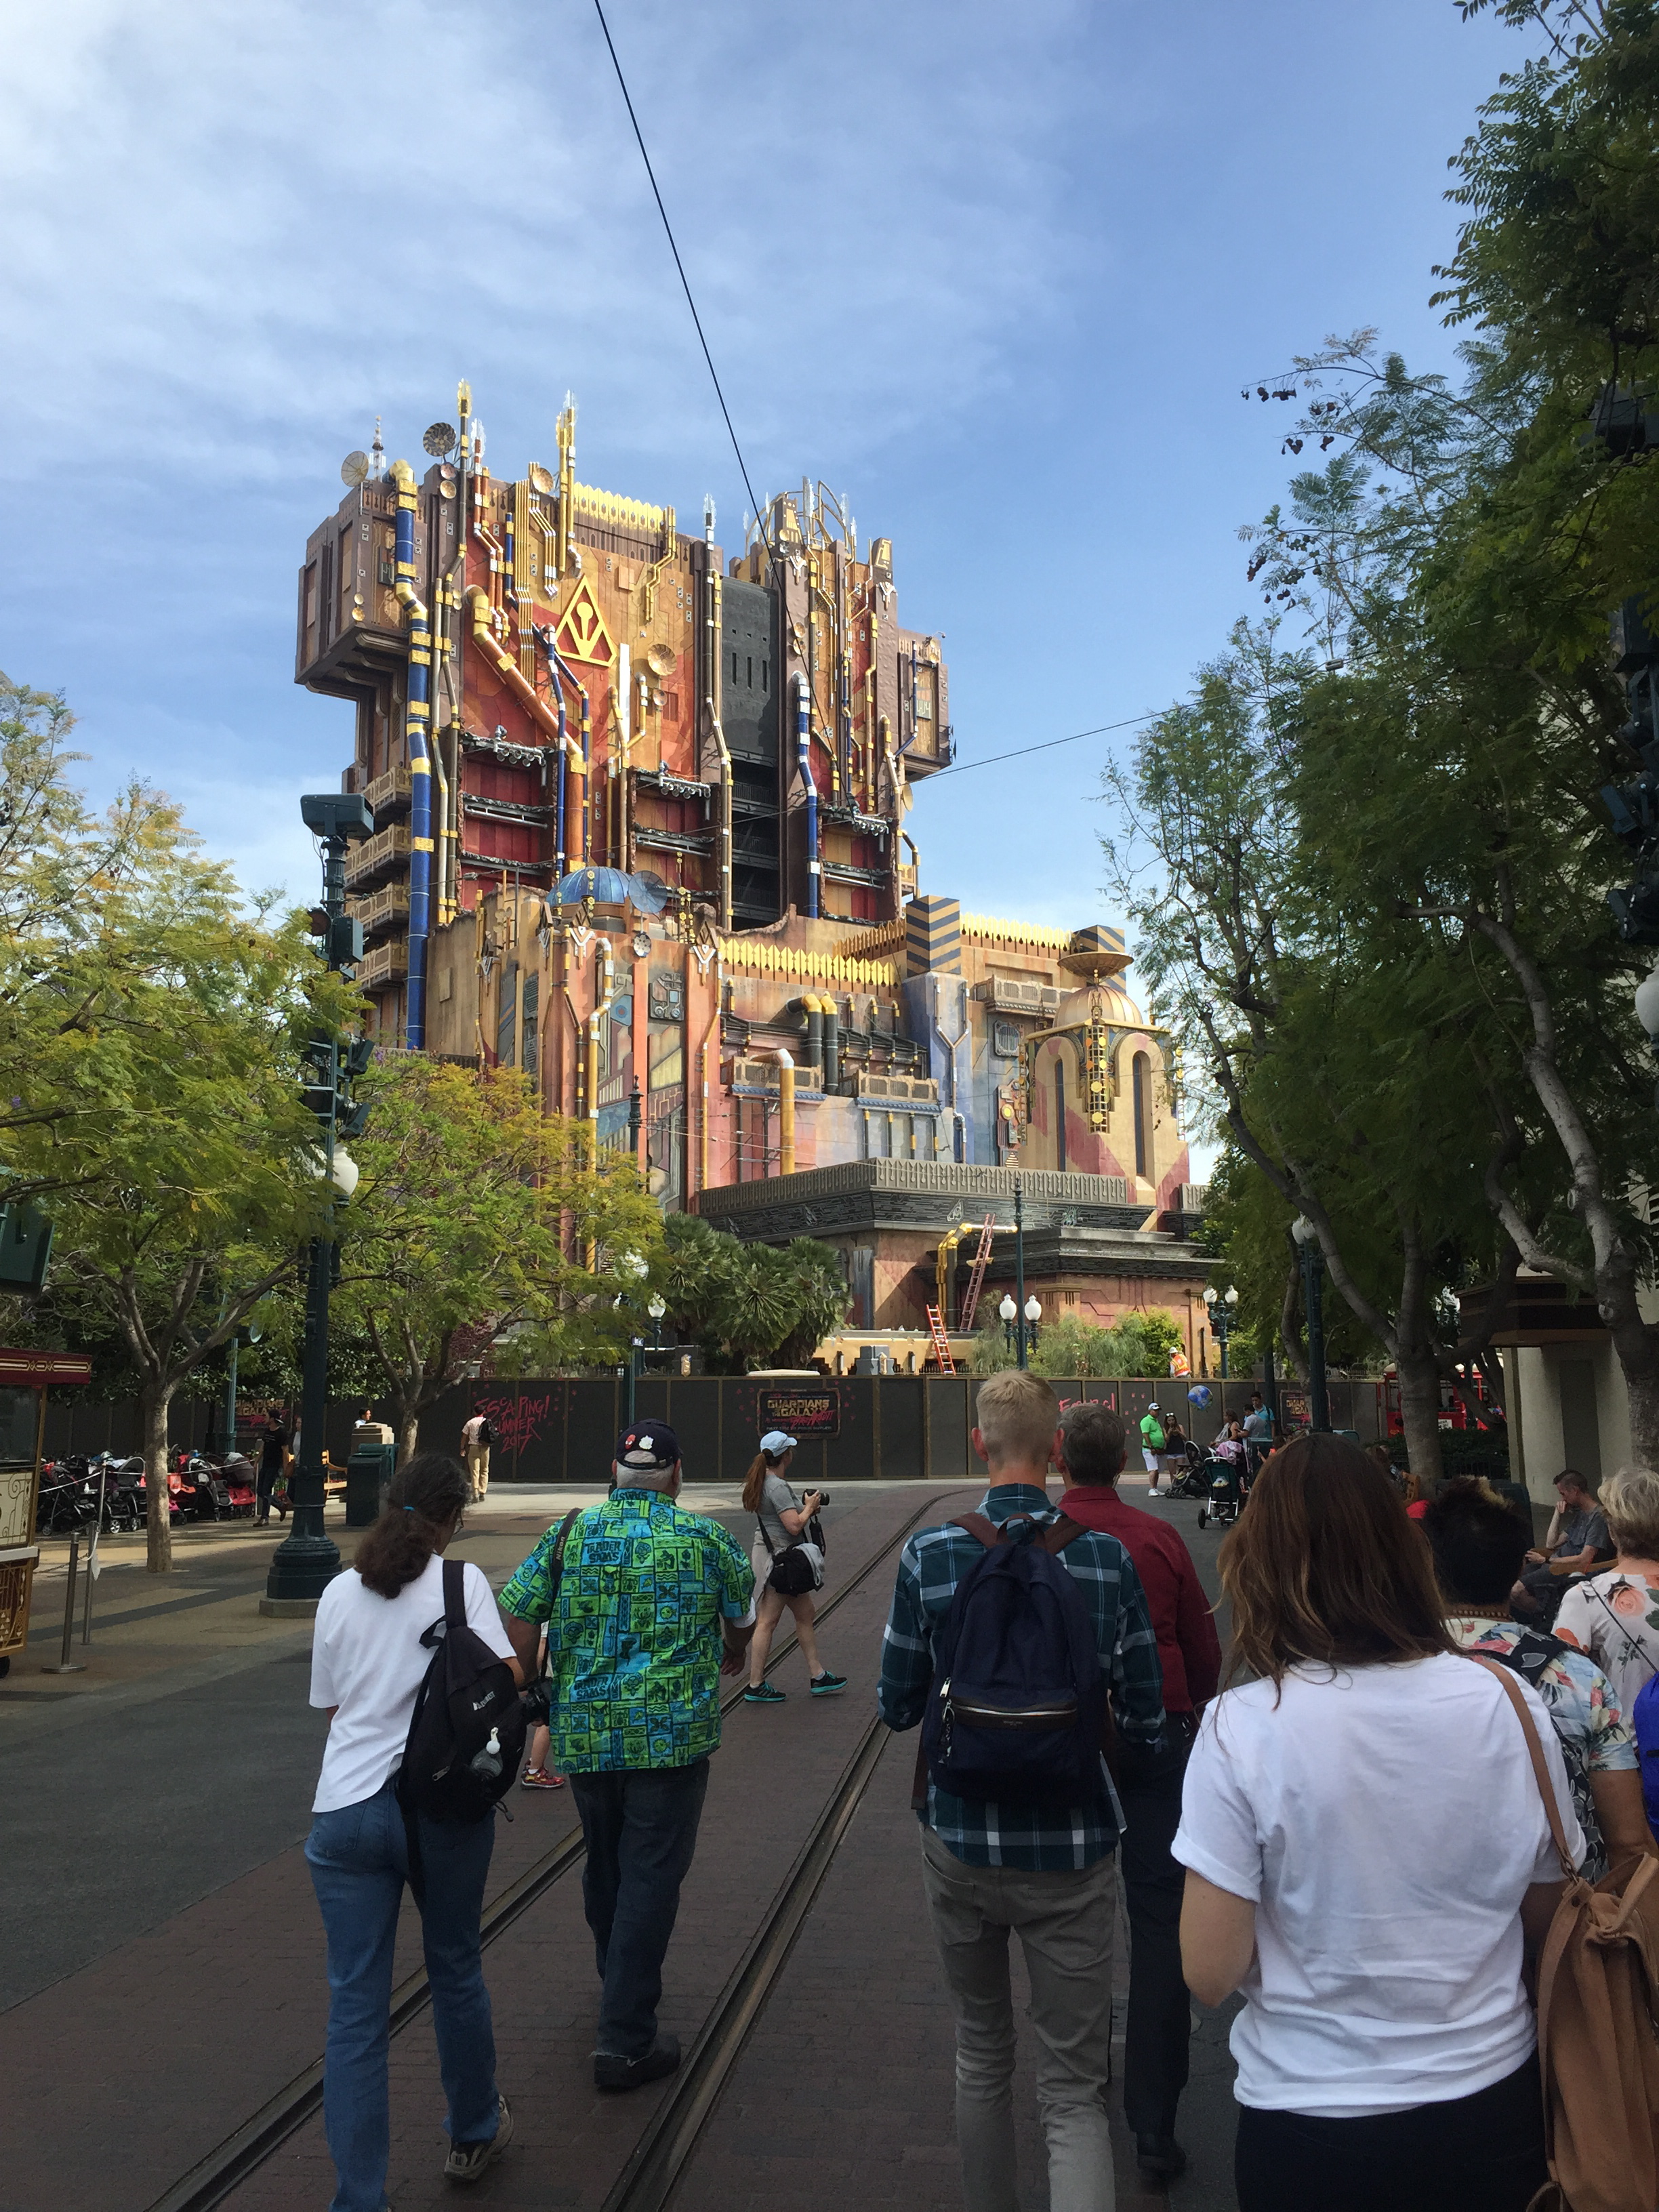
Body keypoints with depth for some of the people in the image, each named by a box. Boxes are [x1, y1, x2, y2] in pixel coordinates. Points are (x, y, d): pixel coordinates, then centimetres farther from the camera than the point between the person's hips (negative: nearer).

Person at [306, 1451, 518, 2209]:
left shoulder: (340, 1592, 7)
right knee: (455, 1971, 19)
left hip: (345, 1810, 2)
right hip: (441, 1804, -2)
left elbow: (332, 1705, 13)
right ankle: (474, 2133, 39)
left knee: (354, 2006, 9)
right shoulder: (460, 1580, -6)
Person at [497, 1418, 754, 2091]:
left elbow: (516, 1621, -4)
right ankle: (625, 2041, 4)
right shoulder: (705, 1538, -2)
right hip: (671, 1733, -3)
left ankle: (617, 1985, 42)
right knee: (650, 1877, 3)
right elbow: (741, 1619, 13)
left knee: (604, 1864, 21)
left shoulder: (569, 1535, 1)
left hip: (582, 1733, 4)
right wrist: (732, 1656, 34)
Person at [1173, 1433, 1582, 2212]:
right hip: (1493, 2097, 3)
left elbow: (1210, 1973, -17)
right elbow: (1544, 1918, 2)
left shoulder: (1242, 1726, -21)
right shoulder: (1511, 1704, -11)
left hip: (1310, 2130, -2)